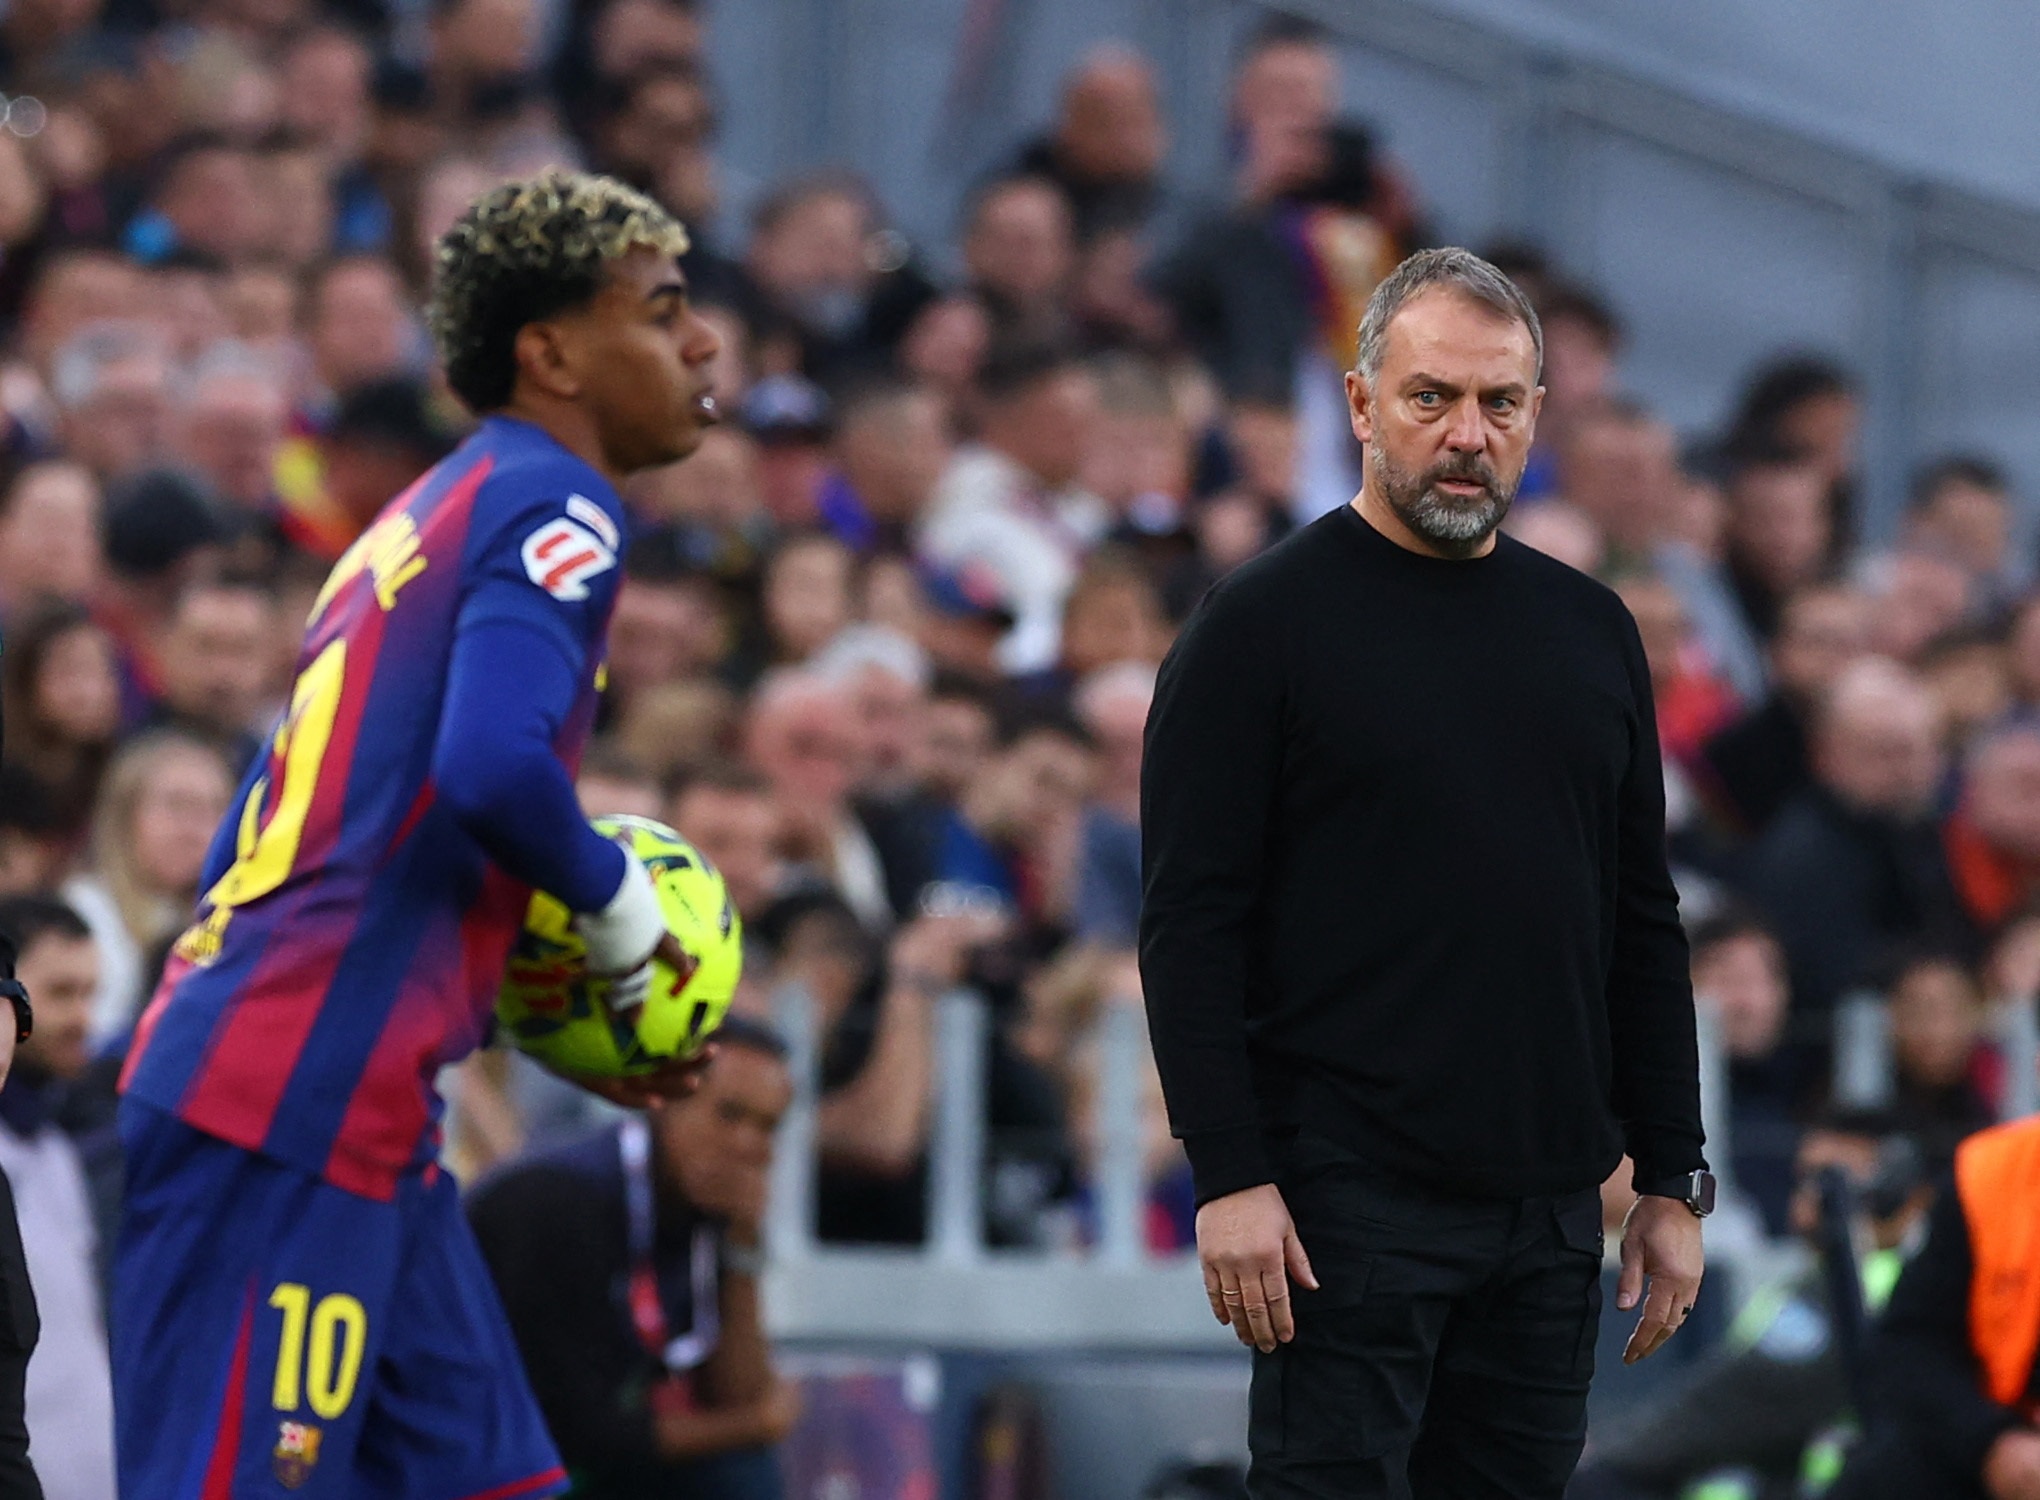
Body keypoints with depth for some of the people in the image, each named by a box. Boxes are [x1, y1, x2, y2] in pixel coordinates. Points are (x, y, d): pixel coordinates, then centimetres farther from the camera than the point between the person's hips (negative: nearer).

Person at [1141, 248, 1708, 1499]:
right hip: (1349, 1202, -6)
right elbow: (1192, 924, -8)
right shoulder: (1267, 622, -4)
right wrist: (1230, 1177, -16)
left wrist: (1674, 1180, 12)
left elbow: (1644, 924, 17)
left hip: (1547, 1207, 6)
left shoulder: (1591, 630, 13)